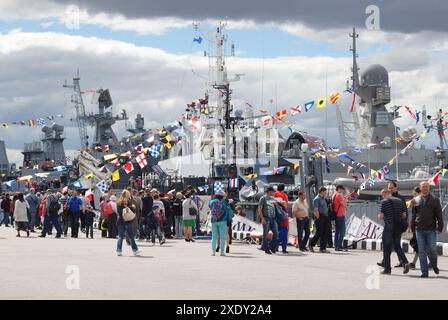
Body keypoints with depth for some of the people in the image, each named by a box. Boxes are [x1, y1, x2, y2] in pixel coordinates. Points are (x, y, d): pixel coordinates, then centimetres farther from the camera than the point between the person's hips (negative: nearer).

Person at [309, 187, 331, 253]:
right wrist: (318, 217, -19)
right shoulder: (317, 199, -8)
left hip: (325, 217, 8)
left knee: (325, 233, 3)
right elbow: (316, 210, -15)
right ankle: (311, 245, 11)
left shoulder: (324, 199, 19)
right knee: (319, 233, -6)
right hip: (320, 217, -8)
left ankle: (323, 248, 5)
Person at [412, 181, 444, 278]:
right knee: (421, 251, 0)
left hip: (431, 230, -1)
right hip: (420, 230, 2)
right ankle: (424, 271, 5)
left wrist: (440, 227, -5)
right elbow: (413, 215, 13)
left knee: (433, 250, -2)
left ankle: (434, 266, 26)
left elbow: (439, 215, 3)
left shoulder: (435, 200, 4)